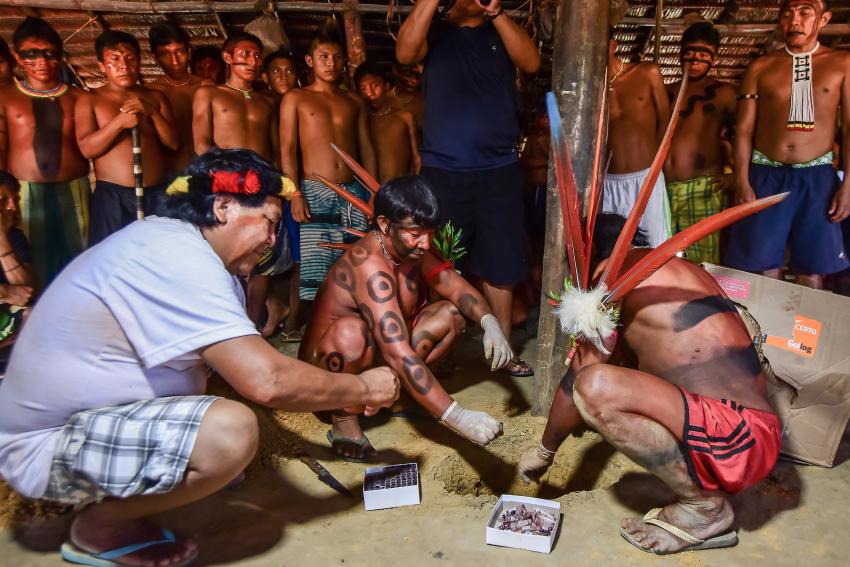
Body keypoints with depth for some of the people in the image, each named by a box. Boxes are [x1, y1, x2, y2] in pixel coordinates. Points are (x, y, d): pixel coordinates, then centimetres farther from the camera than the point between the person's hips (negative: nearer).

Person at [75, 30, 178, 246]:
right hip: (112, 196, -2)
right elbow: (87, 148, -6)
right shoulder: (89, 100, 5)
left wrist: (152, 112, -11)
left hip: (157, 194, 2)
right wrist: (120, 122, -18)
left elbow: (174, 143, 4)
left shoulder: (156, 97, 12)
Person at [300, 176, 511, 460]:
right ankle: (344, 416, -13)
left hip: (374, 356, 7)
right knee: (351, 332, -41)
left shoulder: (411, 249, -7)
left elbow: (456, 286, 0)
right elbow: (399, 355, -40)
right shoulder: (371, 267, -33)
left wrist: (489, 322, -21)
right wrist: (456, 417, -45)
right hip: (324, 369, -7)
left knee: (452, 313, -2)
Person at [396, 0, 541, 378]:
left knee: (500, 264, 7)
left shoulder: (503, 31, 13)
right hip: (442, 171, -1)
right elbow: (405, 53, -13)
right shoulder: (435, 32, 9)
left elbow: (531, 63, -7)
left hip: (499, 170, 2)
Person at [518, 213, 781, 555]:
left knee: (595, 387, -28)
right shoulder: (676, 269, 19)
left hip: (736, 437, -10)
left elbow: (580, 377, -6)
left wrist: (544, 451, 6)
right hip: (749, 431, 10)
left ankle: (705, 504, -6)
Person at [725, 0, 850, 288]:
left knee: (812, 274, 3)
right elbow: (744, 129, 5)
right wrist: (742, 182, -4)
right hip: (766, 176, 0)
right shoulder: (760, 67, 6)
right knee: (764, 270, 0)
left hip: (817, 178, 0)